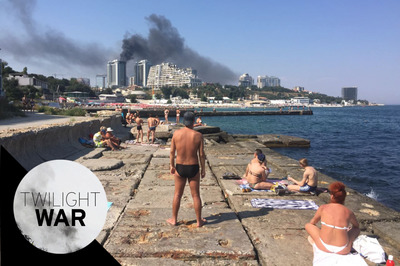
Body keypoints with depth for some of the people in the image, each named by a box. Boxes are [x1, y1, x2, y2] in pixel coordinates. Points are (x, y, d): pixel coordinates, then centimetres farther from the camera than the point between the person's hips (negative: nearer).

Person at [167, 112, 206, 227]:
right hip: (193, 168, -1)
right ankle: (199, 221, 22)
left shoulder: (176, 133, -7)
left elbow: (172, 152, -3)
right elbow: (201, 154, -7)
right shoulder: (198, 135, -11)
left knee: (177, 195, 15)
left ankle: (174, 219, 27)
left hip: (180, 168, 1)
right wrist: (203, 169, 3)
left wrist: (171, 165, 9)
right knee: (195, 195, 11)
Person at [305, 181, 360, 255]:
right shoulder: (349, 212, 2)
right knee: (356, 229, 27)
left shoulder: (323, 208, 0)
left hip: (324, 247, -1)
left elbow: (312, 223, 18)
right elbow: (356, 226, 26)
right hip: (343, 251, 1)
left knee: (308, 225, 20)